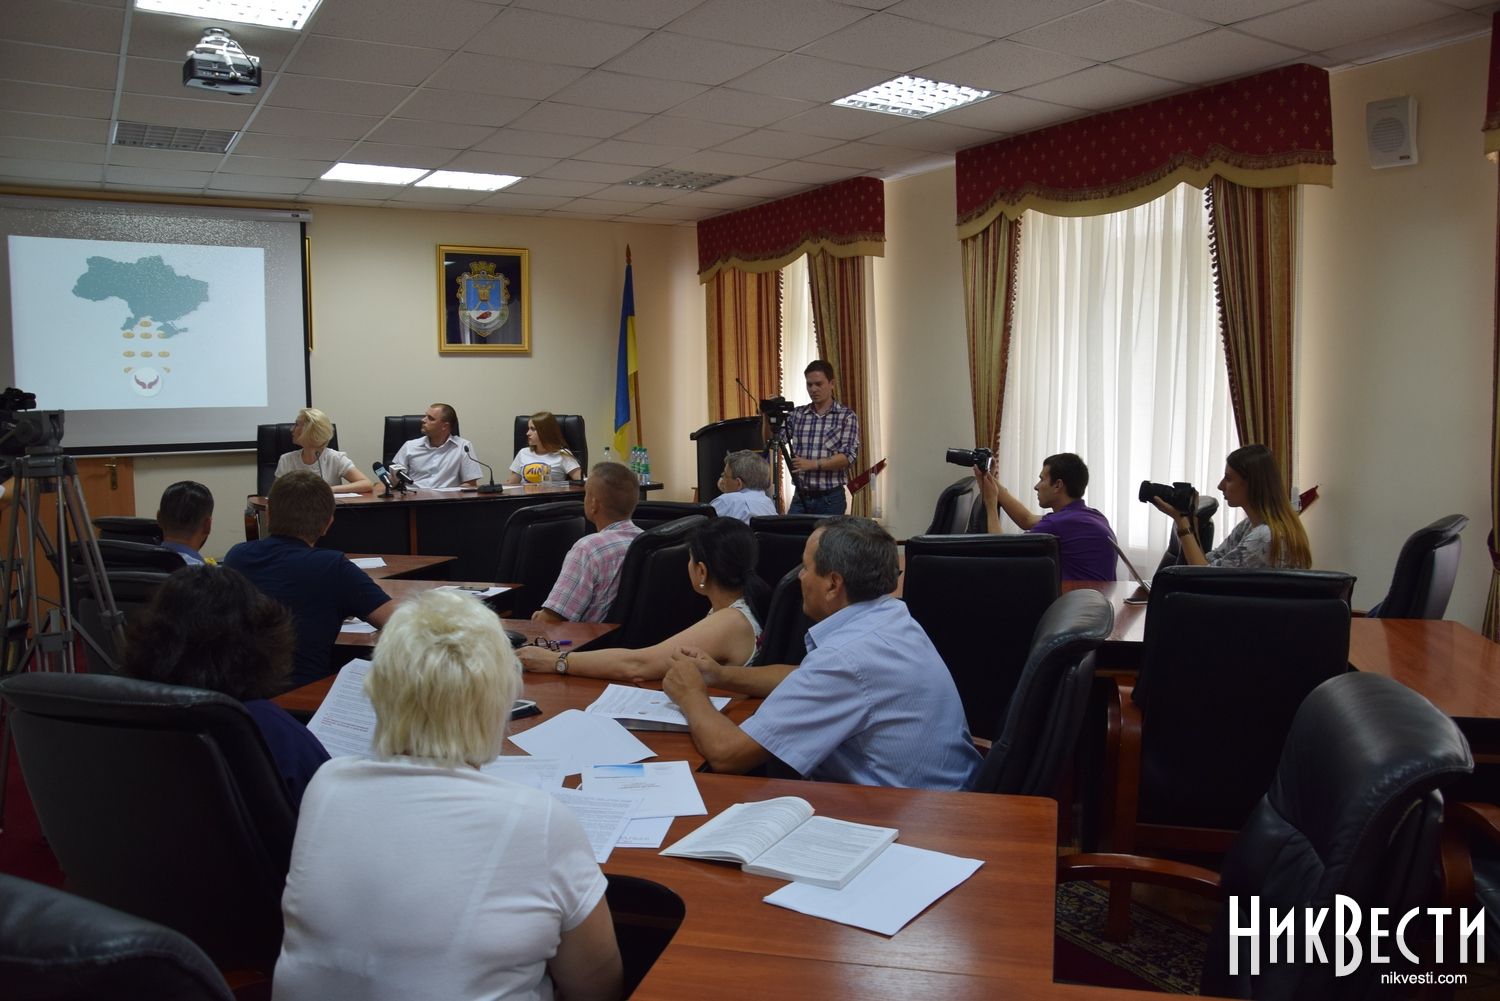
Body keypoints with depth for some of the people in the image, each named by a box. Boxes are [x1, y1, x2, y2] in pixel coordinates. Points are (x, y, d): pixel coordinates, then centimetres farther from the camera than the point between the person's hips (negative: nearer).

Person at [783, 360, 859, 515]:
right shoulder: (797, 414, 8)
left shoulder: (847, 416, -1)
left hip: (831, 498, -2)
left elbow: (848, 457, -11)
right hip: (800, 496, 3)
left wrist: (813, 464, -19)